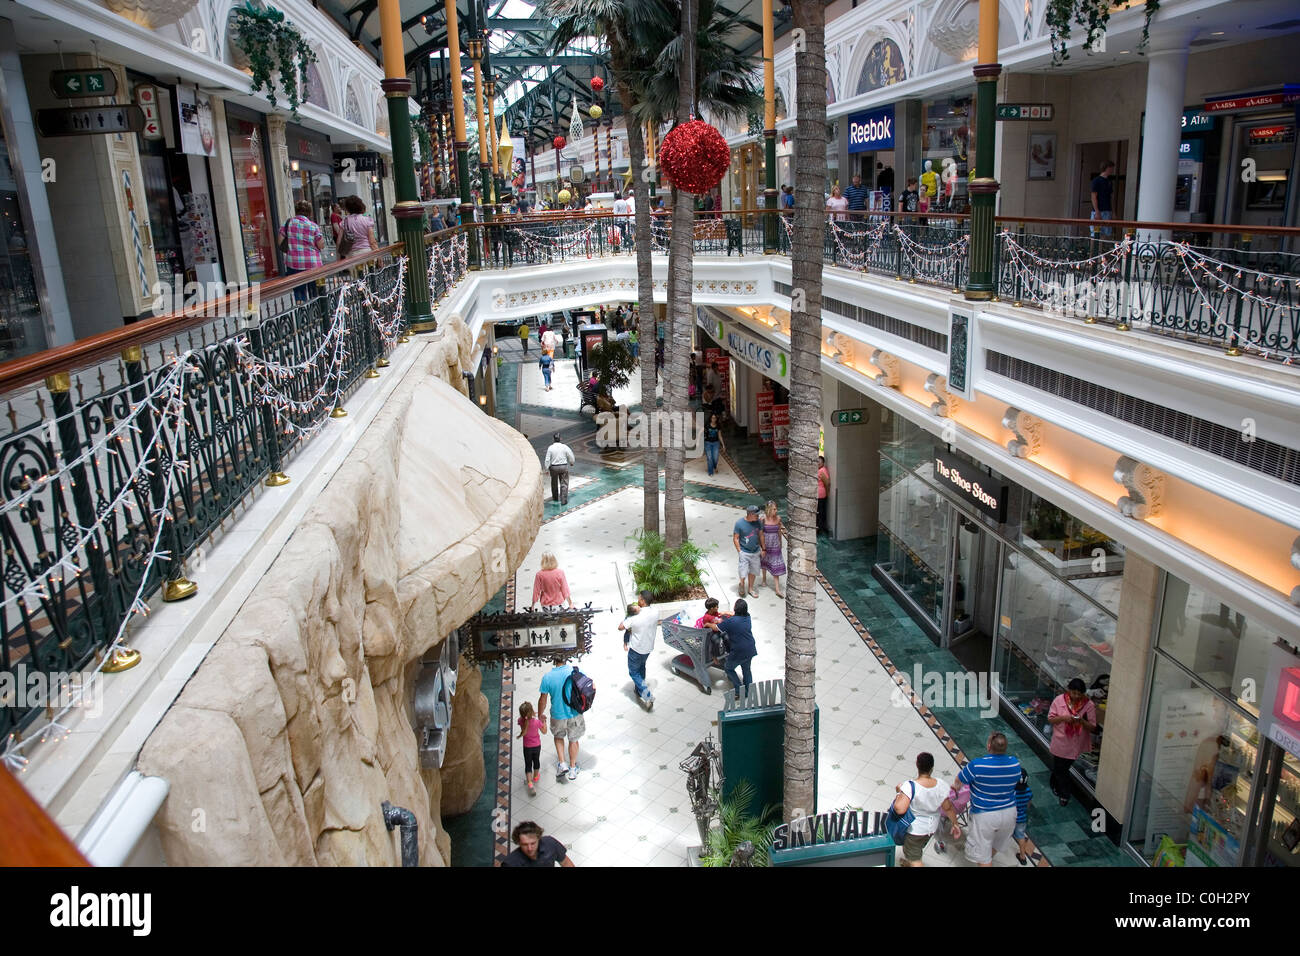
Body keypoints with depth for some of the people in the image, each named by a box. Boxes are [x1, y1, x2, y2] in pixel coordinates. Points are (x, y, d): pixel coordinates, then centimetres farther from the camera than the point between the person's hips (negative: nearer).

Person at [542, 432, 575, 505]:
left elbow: (547, 460, -10)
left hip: (554, 467, 1)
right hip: (563, 466, -1)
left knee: (554, 483, 20)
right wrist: (572, 463, 21)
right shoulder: (564, 447, -9)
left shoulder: (550, 448, -11)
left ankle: (555, 497, 35)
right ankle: (563, 500, 2)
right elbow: (571, 456, 1)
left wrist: (547, 469, 2)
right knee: (564, 483, 5)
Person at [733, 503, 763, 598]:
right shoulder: (739, 523, -17)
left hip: (755, 552, 4)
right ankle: (742, 585, 28)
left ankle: (750, 588, 34)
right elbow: (735, 538, -10)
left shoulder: (757, 522, -5)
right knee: (743, 573, -3)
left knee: (753, 571, 15)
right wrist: (739, 552, -13)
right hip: (744, 552, -4)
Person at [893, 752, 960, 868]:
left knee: (915, 861, 11)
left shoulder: (910, 786, -34)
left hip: (914, 829, -6)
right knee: (918, 848, 34)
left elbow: (899, 809, -39)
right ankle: (907, 862, 58)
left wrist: (900, 792, -21)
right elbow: (948, 808, -8)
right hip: (932, 827, 6)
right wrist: (955, 824, 10)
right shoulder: (941, 785, -19)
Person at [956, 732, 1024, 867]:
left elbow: (960, 779, -11)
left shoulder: (977, 765, -27)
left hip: (984, 814, -6)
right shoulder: (1015, 763, -12)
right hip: (1009, 812, 6)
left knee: (982, 853, 11)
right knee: (997, 843, 32)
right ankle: (988, 860, 57)